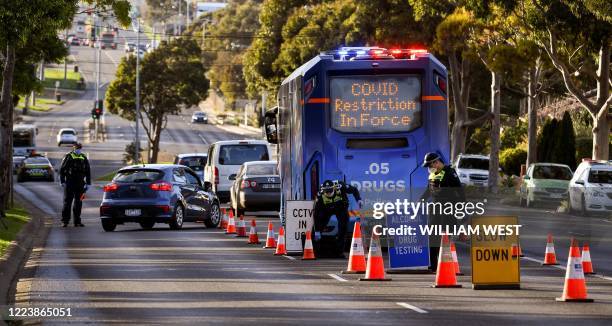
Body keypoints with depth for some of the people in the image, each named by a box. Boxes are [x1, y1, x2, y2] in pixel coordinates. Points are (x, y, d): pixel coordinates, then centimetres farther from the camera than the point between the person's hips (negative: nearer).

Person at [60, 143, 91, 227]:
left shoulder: (84, 158, 12)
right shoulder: (68, 157, 0)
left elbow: (88, 172, 16)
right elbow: (62, 170, -1)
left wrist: (88, 183, 10)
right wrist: (62, 181, -8)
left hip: (80, 184, 4)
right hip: (69, 183, -4)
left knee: (78, 203, 5)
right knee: (67, 202, -3)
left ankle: (77, 221, 9)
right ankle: (65, 221, 0)